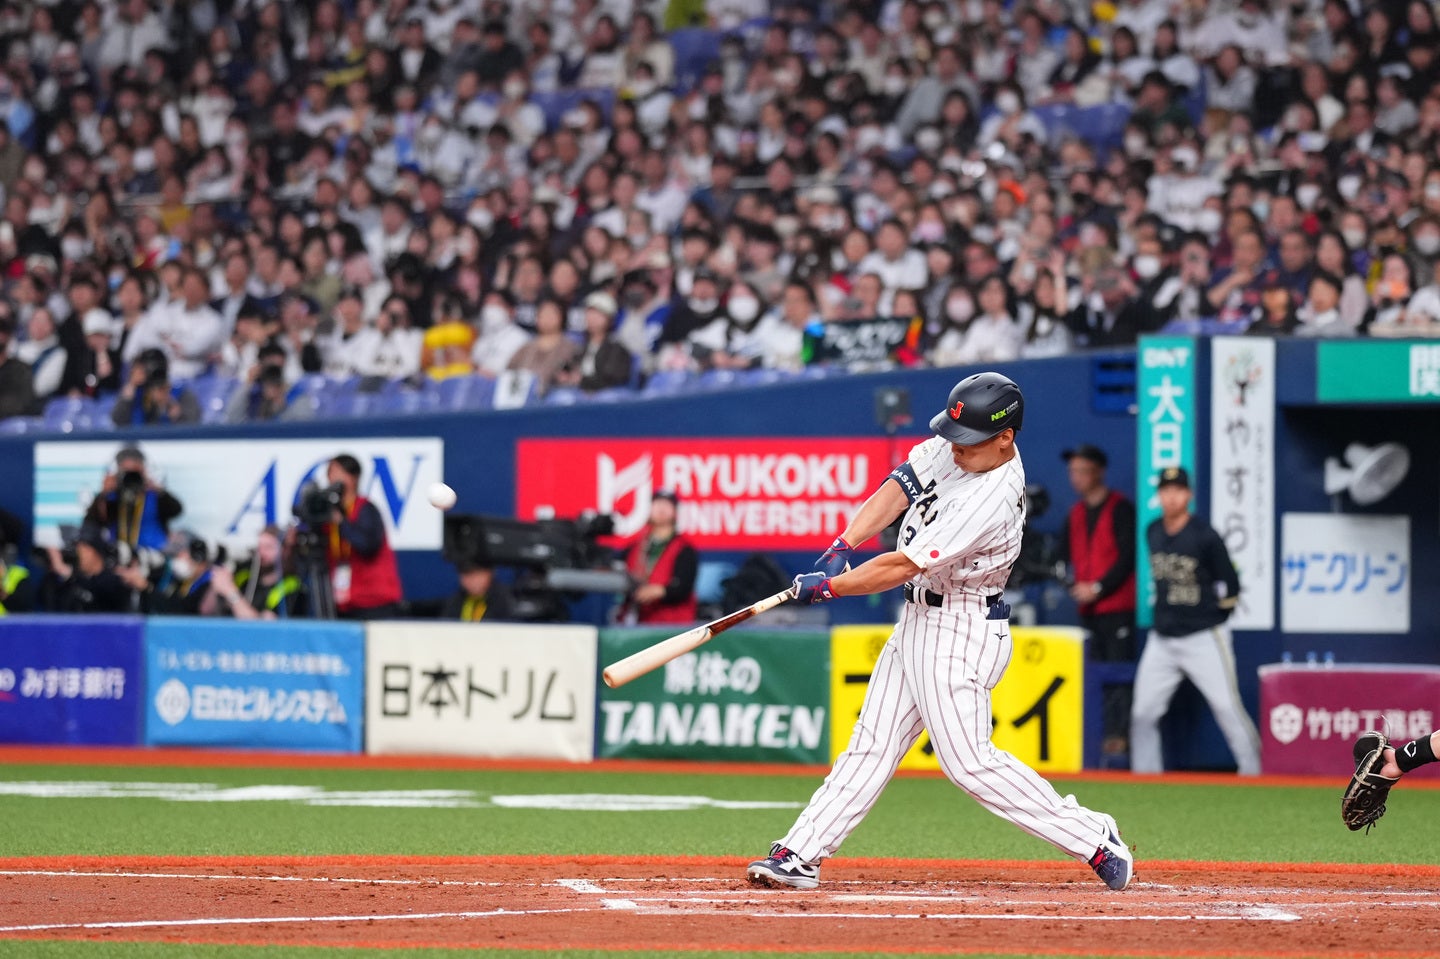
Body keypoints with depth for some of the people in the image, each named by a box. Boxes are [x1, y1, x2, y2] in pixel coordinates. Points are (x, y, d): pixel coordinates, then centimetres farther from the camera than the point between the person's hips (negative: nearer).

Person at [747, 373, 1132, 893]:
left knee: (968, 761, -10)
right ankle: (799, 856, 12)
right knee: (872, 742, 10)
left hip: (960, 632, -9)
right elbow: (899, 488, 1)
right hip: (918, 618, 9)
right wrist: (843, 546, -13)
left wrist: (828, 587, -15)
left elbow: (904, 566, -25)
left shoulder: (994, 499, -27)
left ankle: (1093, 839, -3)